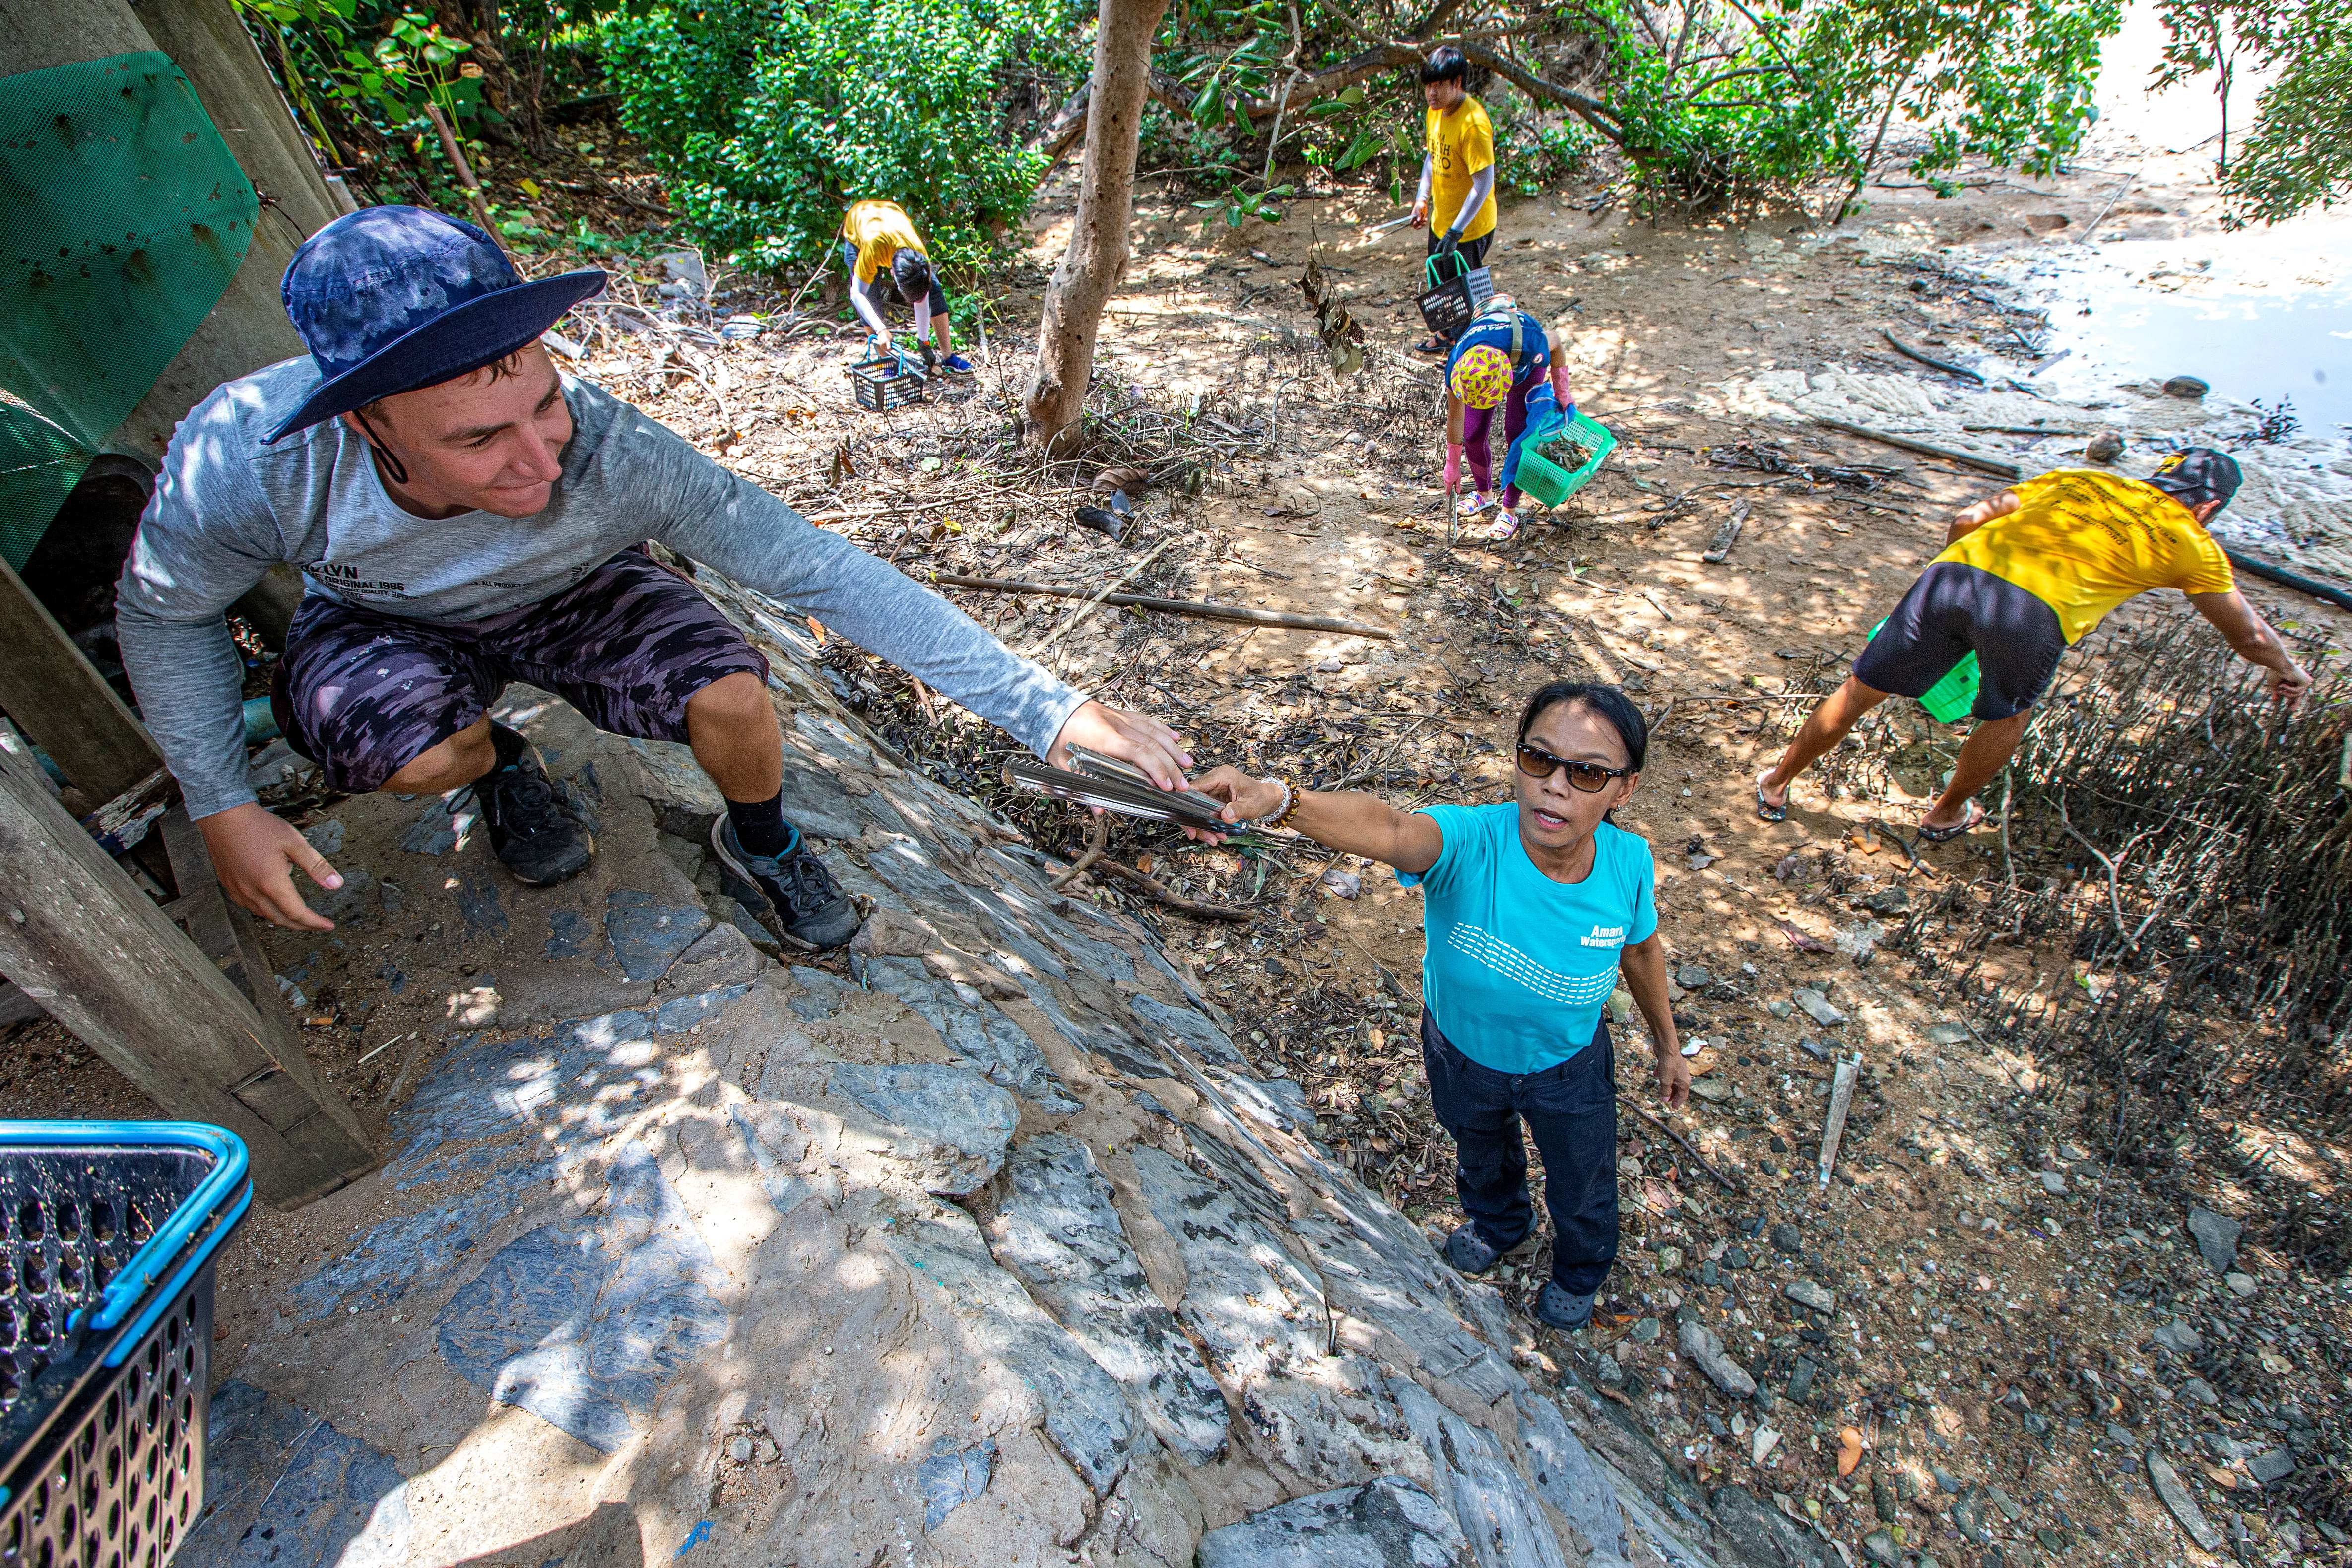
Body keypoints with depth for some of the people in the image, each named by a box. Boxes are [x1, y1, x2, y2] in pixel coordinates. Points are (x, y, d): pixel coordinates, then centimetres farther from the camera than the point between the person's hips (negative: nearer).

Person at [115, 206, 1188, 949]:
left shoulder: (615, 454, -39)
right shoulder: (244, 457, -35)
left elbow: (821, 571, -40)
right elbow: (165, 612, -12)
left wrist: (1047, 710, -45)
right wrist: (220, 808, -16)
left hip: (573, 596, 0)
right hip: (378, 628, 1)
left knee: (730, 695, -27)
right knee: (417, 749, -33)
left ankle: (760, 846, 6)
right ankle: (496, 765, 6)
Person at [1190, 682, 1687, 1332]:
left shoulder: (1627, 862, -28)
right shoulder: (1469, 844, -40)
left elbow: (1642, 948, -5)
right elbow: (1389, 828, -63)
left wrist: (1667, 1042, 10)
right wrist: (1277, 799, -84)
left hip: (1571, 1068, 1)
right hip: (1463, 1052, -1)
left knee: (1582, 1191, 28)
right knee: (1481, 1153, 33)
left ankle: (1579, 1272, 67)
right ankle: (1500, 1225, 71)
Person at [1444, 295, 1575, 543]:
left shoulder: (1529, 342, -45)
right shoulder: (1456, 366, -37)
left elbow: (1554, 341, -18)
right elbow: (1455, 419, -20)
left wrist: (1562, 392, -8)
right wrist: (1452, 465, -8)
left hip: (1527, 365, -2)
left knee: (1517, 436, -12)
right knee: (1472, 435, -3)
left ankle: (1510, 510, 1)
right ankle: (1484, 493, 25)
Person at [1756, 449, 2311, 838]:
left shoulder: (2077, 479, 32)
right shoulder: (2191, 543, 25)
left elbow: (1966, 521, 26)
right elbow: (2249, 634, 35)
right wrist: (2289, 672, 54)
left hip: (1955, 572, 3)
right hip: (2033, 611, -2)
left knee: (1860, 692, 14)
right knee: (2008, 717, 27)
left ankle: (1776, 787, 26)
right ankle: (1945, 814, 43)